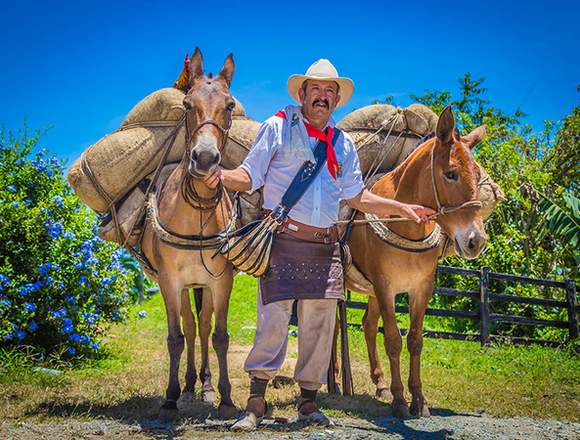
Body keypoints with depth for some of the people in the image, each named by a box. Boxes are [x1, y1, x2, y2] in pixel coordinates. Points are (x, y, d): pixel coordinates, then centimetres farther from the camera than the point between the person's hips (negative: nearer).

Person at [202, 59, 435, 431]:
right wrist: (223, 176, -20)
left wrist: (401, 208, 18)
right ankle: (256, 403, -2)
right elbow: (250, 176, 1)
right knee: (273, 320, -9)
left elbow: (356, 196, 22)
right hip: (283, 242, -4)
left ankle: (309, 401, 16)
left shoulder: (344, 144, 17)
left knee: (320, 326, 6)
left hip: (325, 247, 4)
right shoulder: (278, 128, 5)